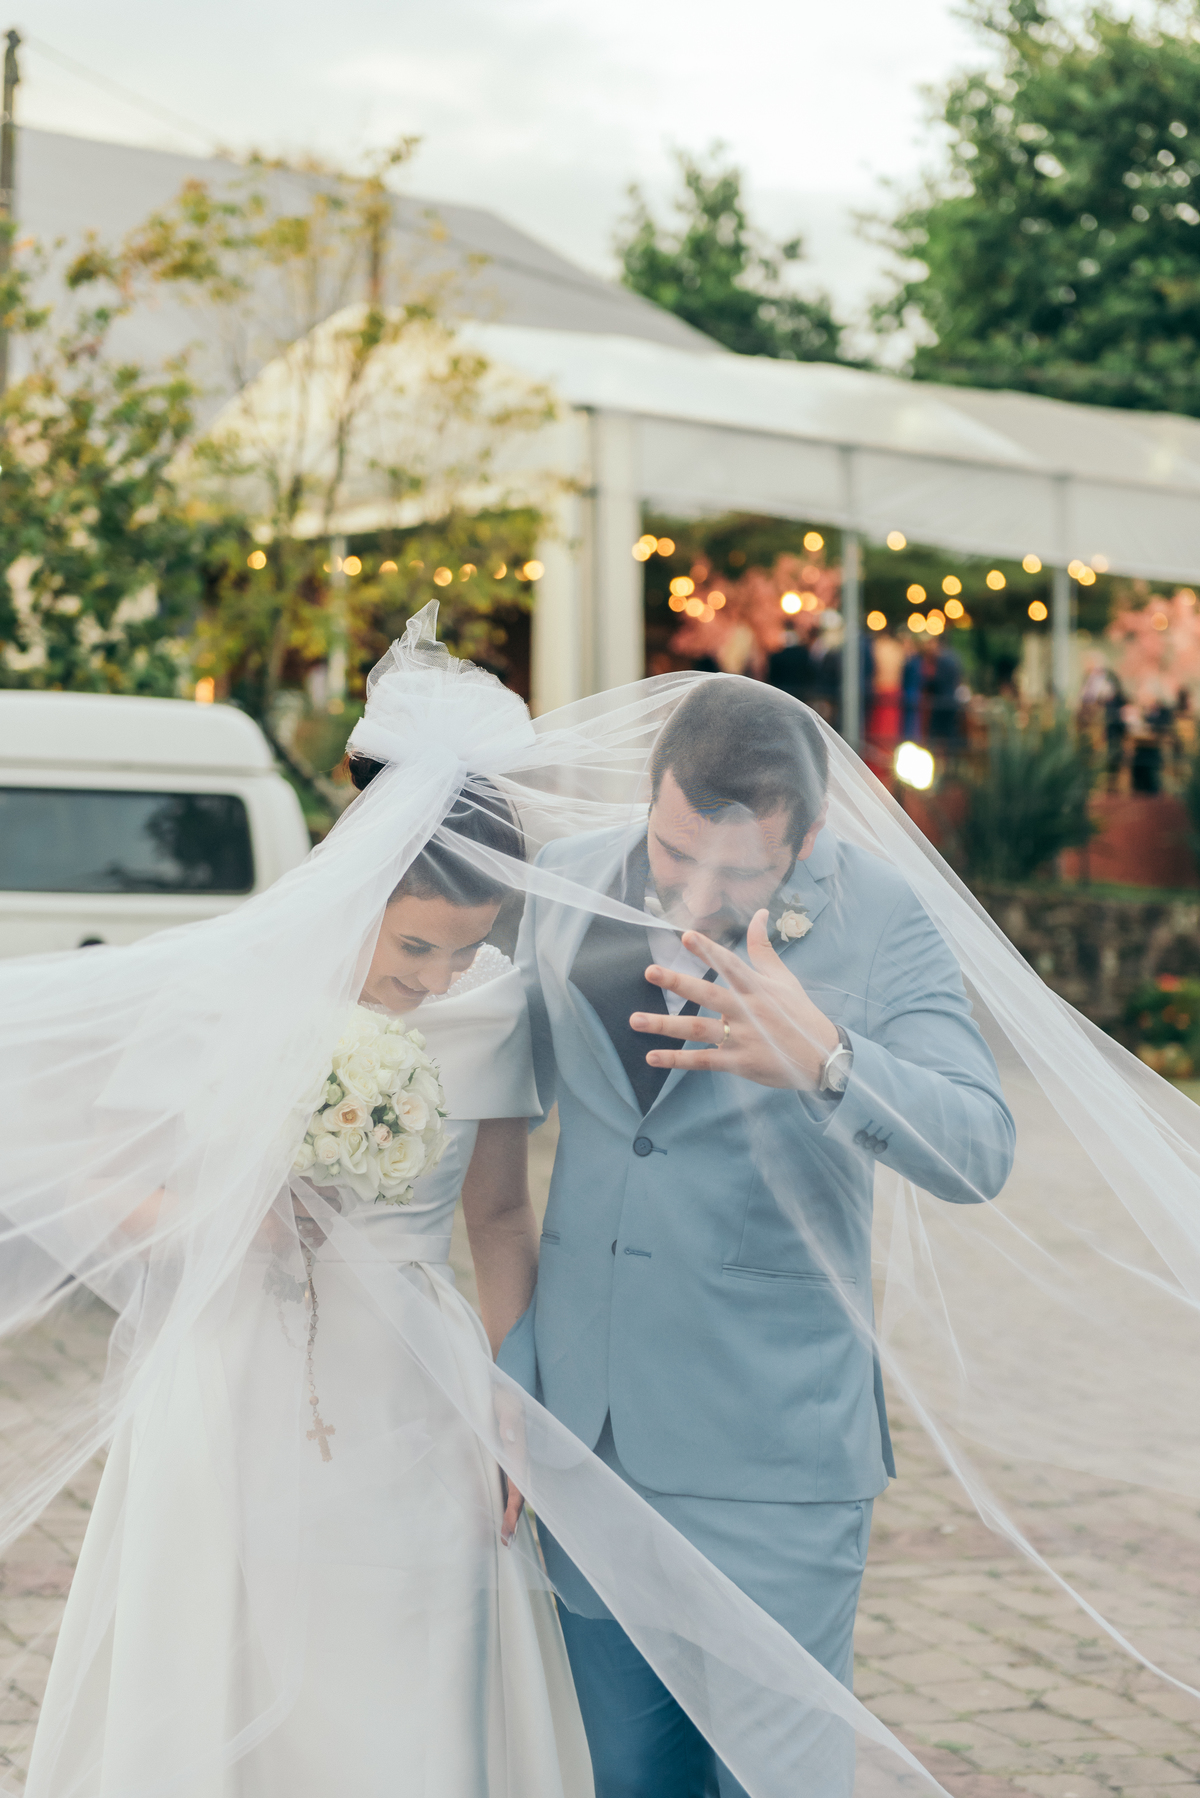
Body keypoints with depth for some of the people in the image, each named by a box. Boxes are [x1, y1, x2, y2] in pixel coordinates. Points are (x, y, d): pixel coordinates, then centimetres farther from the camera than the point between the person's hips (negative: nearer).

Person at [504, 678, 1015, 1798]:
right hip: (586, 1440, 4)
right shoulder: (566, 887, 0)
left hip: (768, 1464, -4)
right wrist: (509, 1381, 8)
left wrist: (822, 1061, -40)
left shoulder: (880, 924, -10)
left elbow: (978, 1156, -21)